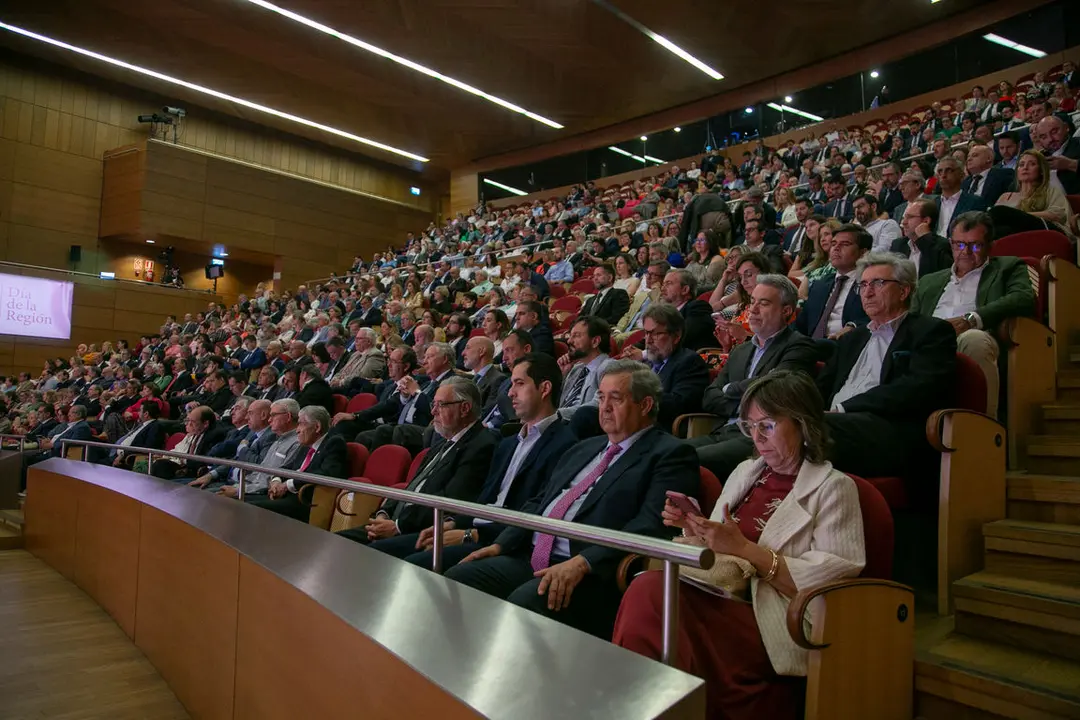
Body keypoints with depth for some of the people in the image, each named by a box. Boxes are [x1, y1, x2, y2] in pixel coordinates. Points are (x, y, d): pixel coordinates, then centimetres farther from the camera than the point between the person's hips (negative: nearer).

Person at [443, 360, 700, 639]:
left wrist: (582, 563, -25)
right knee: (456, 579, -9)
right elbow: (539, 503, 24)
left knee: (525, 601, -32)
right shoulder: (583, 449, 23)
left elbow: (651, 525, -16)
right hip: (528, 558, 8)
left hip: (594, 573, -7)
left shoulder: (670, 455, -2)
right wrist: (500, 545, 9)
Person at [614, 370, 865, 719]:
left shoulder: (833, 487, 2)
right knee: (647, 588, -28)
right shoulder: (745, 472, 19)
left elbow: (835, 579, -9)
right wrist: (696, 531, -2)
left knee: (649, 597, -30)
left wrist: (745, 549, -14)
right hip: (720, 598, 6)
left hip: (772, 625, -5)